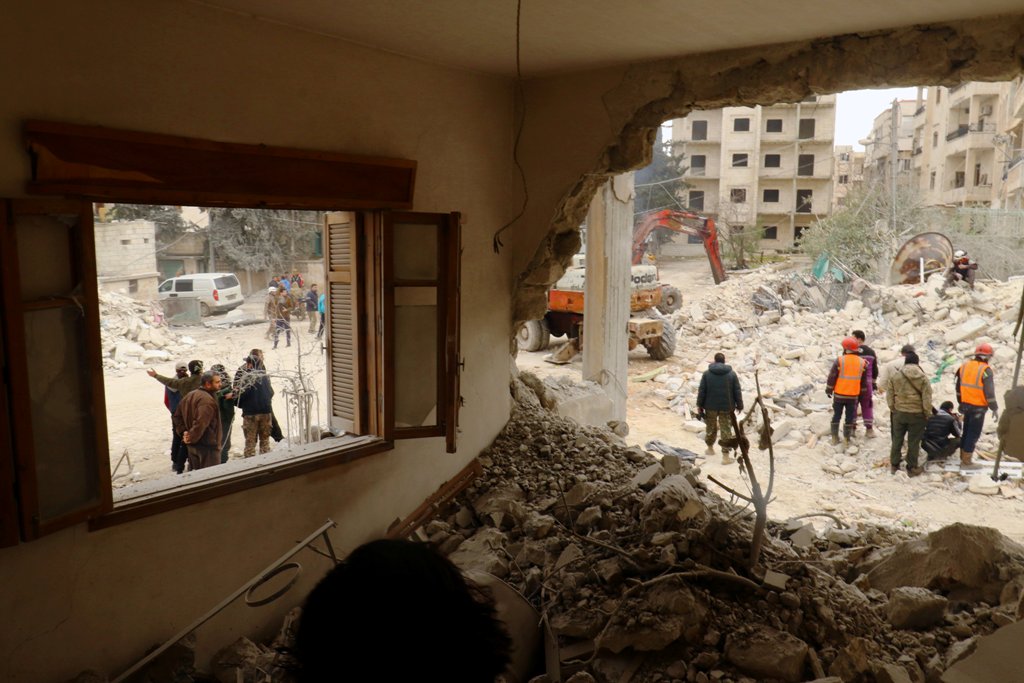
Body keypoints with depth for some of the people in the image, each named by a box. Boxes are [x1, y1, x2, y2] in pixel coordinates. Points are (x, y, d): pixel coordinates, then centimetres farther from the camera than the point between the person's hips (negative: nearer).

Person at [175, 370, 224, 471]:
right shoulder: (207, 400, -21)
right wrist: (192, 438, -17)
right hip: (208, 445, -10)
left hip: (192, 446, 10)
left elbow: (179, 416, 19)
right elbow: (200, 423, -31)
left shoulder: (190, 396, 11)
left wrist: (184, 431, 12)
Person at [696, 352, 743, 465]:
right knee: (726, 430, 3)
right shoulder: (732, 374, -3)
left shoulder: (706, 374, -5)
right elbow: (737, 392, -1)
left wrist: (699, 405, 4)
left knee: (711, 427, 20)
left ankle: (710, 448, 36)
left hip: (710, 406, 1)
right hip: (726, 407, -1)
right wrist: (739, 405, 10)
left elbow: (701, 391, -4)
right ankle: (726, 456, 3)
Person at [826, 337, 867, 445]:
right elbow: (863, 380, 8)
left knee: (836, 415, 10)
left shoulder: (840, 360, -12)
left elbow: (832, 377, -8)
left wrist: (829, 390, 4)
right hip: (853, 395, 2)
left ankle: (835, 438, 12)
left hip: (839, 394, -2)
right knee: (850, 417, 11)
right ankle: (847, 439, 15)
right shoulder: (862, 362, -1)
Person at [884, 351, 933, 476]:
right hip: (917, 414, -2)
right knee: (914, 441, 6)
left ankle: (894, 465, 20)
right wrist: (927, 414, 1)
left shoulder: (895, 375, -1)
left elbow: (889, 395, 3)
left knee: (897, 439, 14)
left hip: (899, 412, 2)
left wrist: (892, 409, 15)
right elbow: (927, 398, -9)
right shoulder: (923, 377, -9)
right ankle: (912, 468, 14)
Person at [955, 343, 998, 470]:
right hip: (978, 407, -7)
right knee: (973, 434, 0)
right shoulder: (985, 370, -16)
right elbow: (989, 392, -17)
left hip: (966, 405, 7)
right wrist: (995, 408, -7)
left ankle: (964, 456, 29)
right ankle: (966, 462, 4)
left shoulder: (964, 367, 5)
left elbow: (958, 387, 13)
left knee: (966, 432, 19)